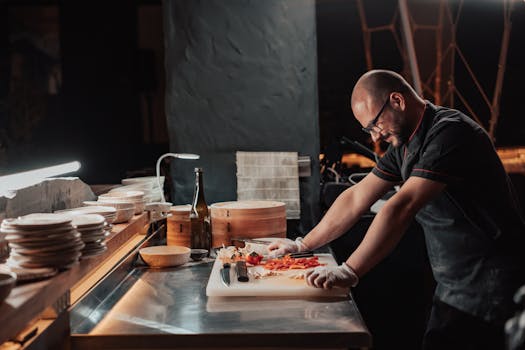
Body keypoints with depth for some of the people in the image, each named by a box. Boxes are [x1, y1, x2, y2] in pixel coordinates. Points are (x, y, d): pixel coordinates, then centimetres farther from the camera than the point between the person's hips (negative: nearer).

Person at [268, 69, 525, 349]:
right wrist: (303, 245, 12)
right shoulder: (403, 144, 9)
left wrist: (349, 272, -30)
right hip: (453, 284, 8)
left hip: (488, 286, -8)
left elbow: (402, 208, -29)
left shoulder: (449, 132, -21)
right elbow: (356, 198, 12)